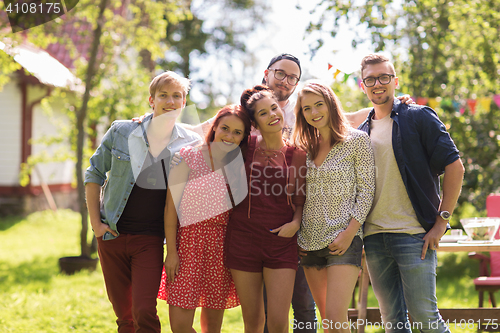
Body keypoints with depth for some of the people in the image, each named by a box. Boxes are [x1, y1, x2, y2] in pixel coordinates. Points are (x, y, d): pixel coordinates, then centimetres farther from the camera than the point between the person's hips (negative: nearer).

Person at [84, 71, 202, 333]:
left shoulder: (191, 145, -2)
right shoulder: (121, 132, -2)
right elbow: (94, 174, 7)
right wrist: (95, 222, 0)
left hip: (150, 240, -1)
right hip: (112, 235, 1)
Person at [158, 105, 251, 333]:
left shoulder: (240, 166, 9)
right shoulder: (189, 157, -2)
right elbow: (171, 206, -4)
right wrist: (171, 252, -9)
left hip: (222, 245, 3)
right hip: (189, 239, -3)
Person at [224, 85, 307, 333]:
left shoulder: (297, 155, 4)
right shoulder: (246, 147, 4)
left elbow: (300, 200, 11)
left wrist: (295, 222, -5)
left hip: (282, 242, -1)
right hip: (243, 239, 1)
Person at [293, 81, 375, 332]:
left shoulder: (357, 140, -2)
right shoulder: (305, 146, 13)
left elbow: (366, 190, -6)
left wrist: (350, 232, -13)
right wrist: (295, 231, 4)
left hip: (343, 240, -6)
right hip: (310, 241, 6)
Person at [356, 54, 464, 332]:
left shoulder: (419, 118, -1)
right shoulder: (361, 132, 15)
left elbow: (454, 166, -6)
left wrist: (442, 221, -11)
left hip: (414, 235, -5)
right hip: (374, 237, 5)